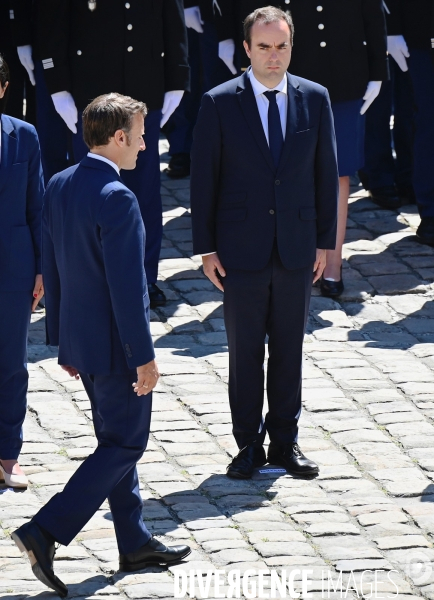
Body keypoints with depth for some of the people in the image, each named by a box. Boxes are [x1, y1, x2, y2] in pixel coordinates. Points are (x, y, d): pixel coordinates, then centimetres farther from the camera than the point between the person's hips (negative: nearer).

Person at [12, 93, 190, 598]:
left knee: (116, 440, 18)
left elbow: (52, 269, 10)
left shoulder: (58, 187, 4)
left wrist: (61, 339, 18)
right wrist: (143, 356, -17)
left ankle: (135, 543, 27)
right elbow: (127, 286, -23)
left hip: (79, 340, 9)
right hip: (115, 346, -9)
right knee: (124, 445, 1)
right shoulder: (116, 200, -23)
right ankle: (45, 532, -7)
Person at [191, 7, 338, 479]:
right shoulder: (219, 103, -5)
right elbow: (203, 179, -2)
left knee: (289, 349, 9)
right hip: (241, 249, -2)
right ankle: (248, 444, 14)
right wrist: (206, 248, -4)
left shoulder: (315, 99, 2)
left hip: (297, 248, 2)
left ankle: (285, 441, 19)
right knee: (245, 352, 5)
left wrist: (324, 240, 5)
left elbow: (325, 173, 7)